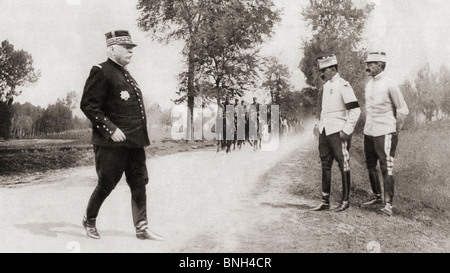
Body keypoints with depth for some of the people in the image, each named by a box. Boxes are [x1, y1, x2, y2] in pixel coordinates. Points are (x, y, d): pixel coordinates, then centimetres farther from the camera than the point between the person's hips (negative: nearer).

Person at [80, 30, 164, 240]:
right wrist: (111, 130, -21)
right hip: (112, 142, -8)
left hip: (135, 142, 8)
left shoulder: (126, 75, 18)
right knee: (107, 184, 2)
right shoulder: (101, 72, -9)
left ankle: (142, 228, 13)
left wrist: (140, 136, 17)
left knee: (139, 183, 7)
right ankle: (89, 221, 25)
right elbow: (88, 105, -15)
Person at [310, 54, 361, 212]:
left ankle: (345, 201, 11)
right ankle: (325, 201, 16)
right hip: (324, 132, 8)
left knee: (343, 166, 2)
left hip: (338, 132, -8)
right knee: (325, 165, 9)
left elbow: (355, 110, -14)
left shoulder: (343, 85, -11)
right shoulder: (326, 85, 14)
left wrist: (347, 131, -15)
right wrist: (321, 126, 15)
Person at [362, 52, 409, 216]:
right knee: (371, 166, 14)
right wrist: (369, 126, 17)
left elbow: (403, 110, -5)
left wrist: (395, 130, 0)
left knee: (386, 168, -7)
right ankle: (377, 196, 29)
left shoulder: (389, 85, -11)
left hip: (385, 134, -7)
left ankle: (388, 204, -4)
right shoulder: (368, 85, 10)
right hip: (369, 133, 7)